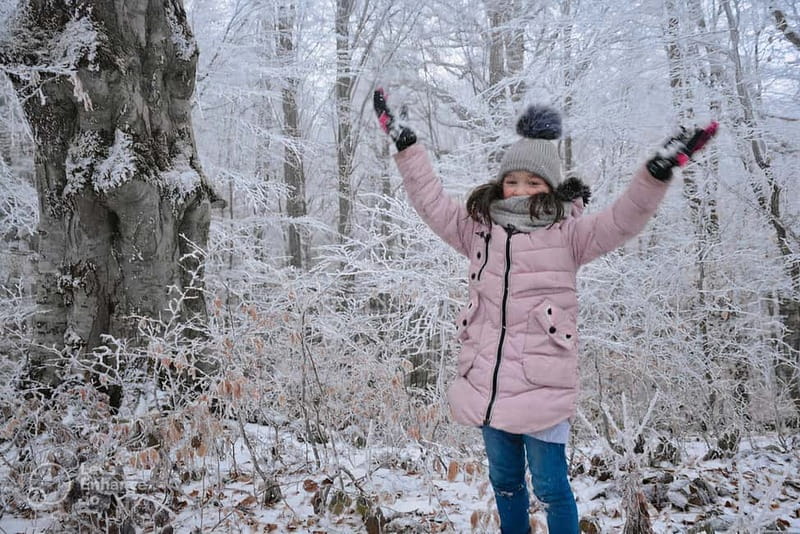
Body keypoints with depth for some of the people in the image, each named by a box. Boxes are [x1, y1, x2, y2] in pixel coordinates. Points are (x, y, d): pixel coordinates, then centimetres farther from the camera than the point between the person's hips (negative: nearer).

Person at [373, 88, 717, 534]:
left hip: (542, 387, -4)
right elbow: (432, 202, 13)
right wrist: (405, 144, 9)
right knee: (505, 482, 20)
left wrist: (658, 171, -33)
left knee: (551, 487, 4)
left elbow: (622, 221, -17)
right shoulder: (479, 229, 9)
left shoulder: (567, 233, -4)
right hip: (487, 384, 5)